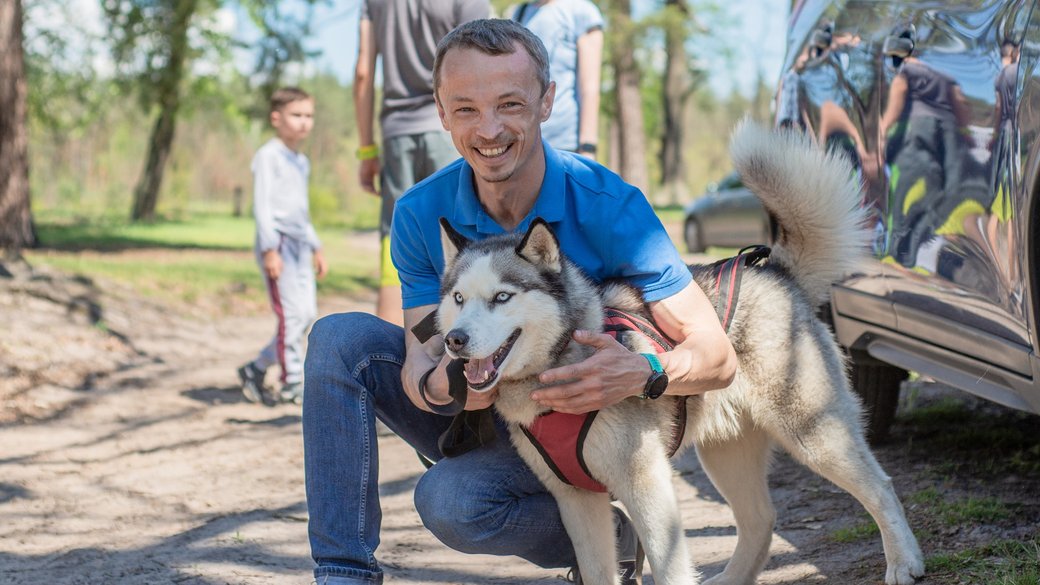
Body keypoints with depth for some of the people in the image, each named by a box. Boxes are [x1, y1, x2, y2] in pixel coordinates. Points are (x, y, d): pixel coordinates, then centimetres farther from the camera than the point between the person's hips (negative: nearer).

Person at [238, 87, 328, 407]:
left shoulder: (301, 162, 20)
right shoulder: (268, 155, -6)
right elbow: (262, 204, -12)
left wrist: (316, 248, 25)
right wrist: (270, 248, -19)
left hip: (299, 244, 9)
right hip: (277, 242, -9)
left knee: (307, 314, 3)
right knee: (292, 313, -12)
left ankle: (255, 369, 13)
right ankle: (292, 382, -5)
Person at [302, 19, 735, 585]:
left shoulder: (609, 208, -23)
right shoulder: (421, 214, -12)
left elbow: (717, 356, -22)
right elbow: (420, 359, -15)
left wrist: (643, 373, -45)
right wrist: (438, 384, -41)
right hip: (478, 413, 4)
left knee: (451, 500, -31)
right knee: (341, 338, -17)